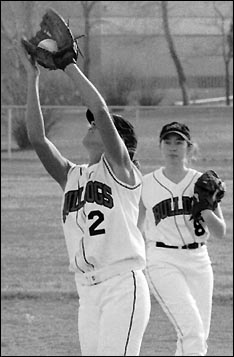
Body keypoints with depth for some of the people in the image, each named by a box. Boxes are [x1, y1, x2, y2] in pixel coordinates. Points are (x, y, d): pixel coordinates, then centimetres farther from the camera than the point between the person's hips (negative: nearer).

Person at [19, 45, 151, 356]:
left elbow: (100, 109, -9)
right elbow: (37, 138, 7)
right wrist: (33, 78, 4)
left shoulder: (120, 168, 3)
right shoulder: (72, 175, 19)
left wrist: (68, 64, -4)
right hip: (87, 292, 6)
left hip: (122, 285, -6)